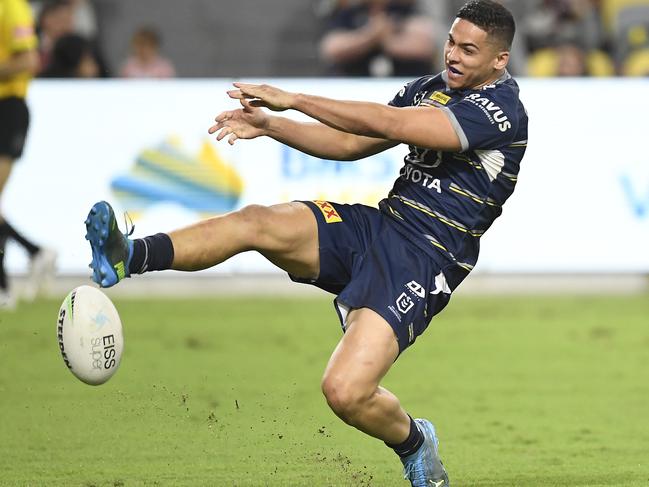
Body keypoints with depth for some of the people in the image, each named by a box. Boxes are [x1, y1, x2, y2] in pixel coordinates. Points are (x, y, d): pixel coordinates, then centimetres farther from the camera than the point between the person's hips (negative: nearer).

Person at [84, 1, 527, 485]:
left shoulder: (501, 110, -14)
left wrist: (292, 99, -18)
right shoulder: (430, 88, 15)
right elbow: (350, 144, 20)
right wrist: (269, 124, 6)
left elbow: (389, 124, -21)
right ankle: (130, 257, -31)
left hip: (425, 259, -7)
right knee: (257, 221, -20)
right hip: (375, 223, 7)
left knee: (345, 391, -21)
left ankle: (414, 442, 11)